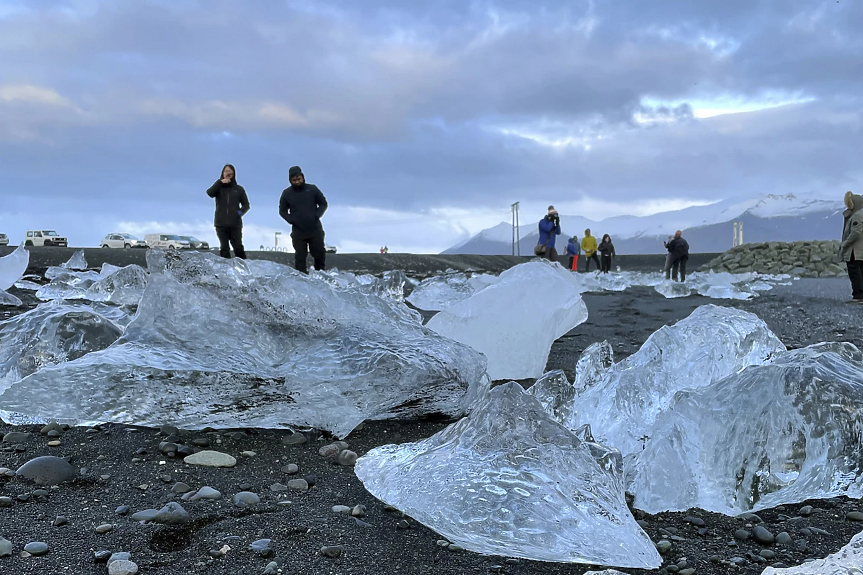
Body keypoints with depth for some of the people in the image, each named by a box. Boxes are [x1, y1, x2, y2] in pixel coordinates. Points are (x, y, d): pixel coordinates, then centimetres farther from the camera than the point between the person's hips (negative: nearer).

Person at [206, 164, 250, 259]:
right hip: (221, 223, 1)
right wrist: (220, 182, -16)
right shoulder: (219, 187, 9)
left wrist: (241, 212, -9)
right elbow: (209, 193, -11)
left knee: (238, 247, -6)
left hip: (235, 224, -1)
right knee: (224, 248, 2)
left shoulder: (239, 189, 10)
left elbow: (246, 204, 11)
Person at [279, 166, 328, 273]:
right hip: (298, 231, 0)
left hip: (315, 229, 0)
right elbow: (282, 211, 11)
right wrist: (291, 220, -8)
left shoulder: (312, 189, 2)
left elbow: (323, 204, 10)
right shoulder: (287, 193, 3)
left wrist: (317, 215, -7)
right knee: (300, 257, 0)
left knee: (320, 254, 6)